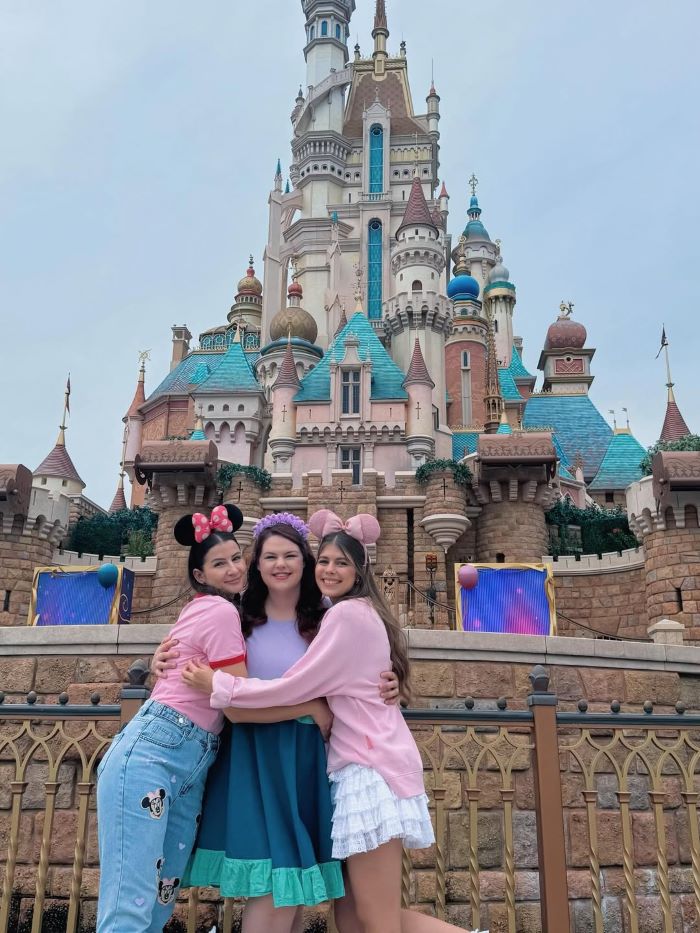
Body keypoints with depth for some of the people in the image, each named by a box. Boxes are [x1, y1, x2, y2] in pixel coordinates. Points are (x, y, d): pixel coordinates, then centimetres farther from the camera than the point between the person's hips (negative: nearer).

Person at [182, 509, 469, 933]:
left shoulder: (348, 613, -11)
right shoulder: (359, 614, 20)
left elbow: (294, 687, -14)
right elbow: (320, 690, 20)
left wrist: (217, 684, -7)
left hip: (370, 767, -10)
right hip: (367, 762, 10)